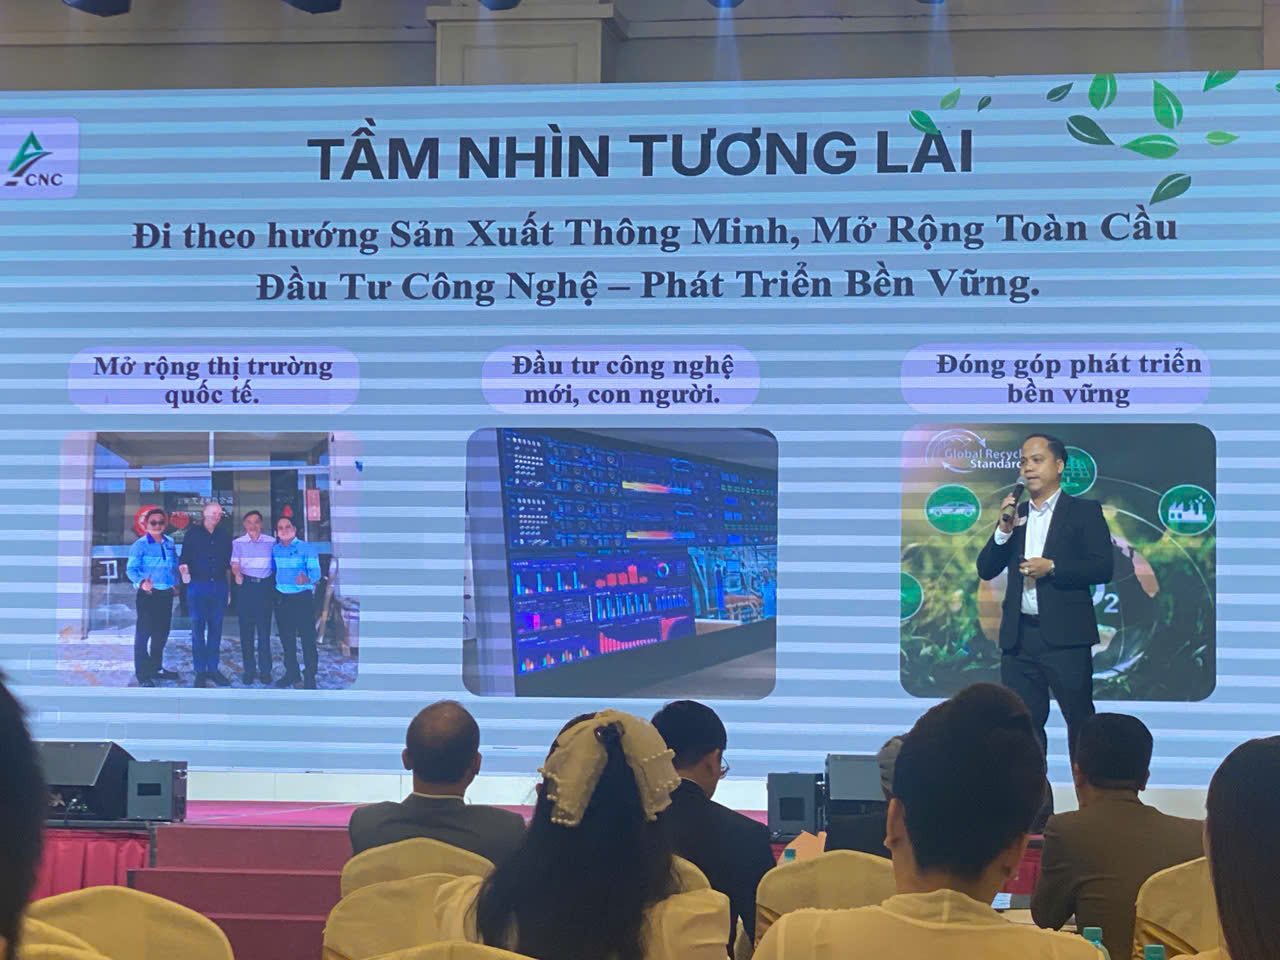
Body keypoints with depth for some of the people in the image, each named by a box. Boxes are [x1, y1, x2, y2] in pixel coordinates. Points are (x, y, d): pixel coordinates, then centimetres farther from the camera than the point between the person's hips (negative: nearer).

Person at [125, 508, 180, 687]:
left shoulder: (170, 543, 8)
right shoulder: (140, 544, -9)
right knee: (143, 633, -4)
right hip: (148, 594, -6)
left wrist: (175, 583, 10)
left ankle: (156, 667, 29)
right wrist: (141, 582, -31)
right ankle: (142, 674, -1)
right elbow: (131, 568, -14)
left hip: (166, 594, 6)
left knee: (161, 633, 15)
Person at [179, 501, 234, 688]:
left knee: (216, 628, 6)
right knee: (198, 628, -3)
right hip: (198, 585, -3)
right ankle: (200, 671, 0)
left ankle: (213, 669, 11)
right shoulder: (193, 534, 3)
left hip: (219, 586, 3)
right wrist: (183, 567, -19)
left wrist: (231, 568, -3)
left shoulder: (224, 536, 13)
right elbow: (184, 557, 1)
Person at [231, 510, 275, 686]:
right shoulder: (238, 543, 7)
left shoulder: (271, 541, 7)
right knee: (246, 630, 2)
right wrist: (237, 574, -25)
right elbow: (235, 563, -4)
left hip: (265, 586, 0)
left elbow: (275, 564, 10)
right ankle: (249, 670, 9)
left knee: (264, 630, -2)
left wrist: (276, 586, 3)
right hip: (246, 586, 0)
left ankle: (265, 670, 3)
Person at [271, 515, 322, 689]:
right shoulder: (274, 549, 6)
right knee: (286, 637, 11)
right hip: (282, 598, 5)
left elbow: (315, 572, -14)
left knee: (307, 637, -7)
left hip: (302, 598, -5)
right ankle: (291, 672, 24)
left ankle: (310, 676, -2)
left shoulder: (306, 549, -8)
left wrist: (307, 579, -33)